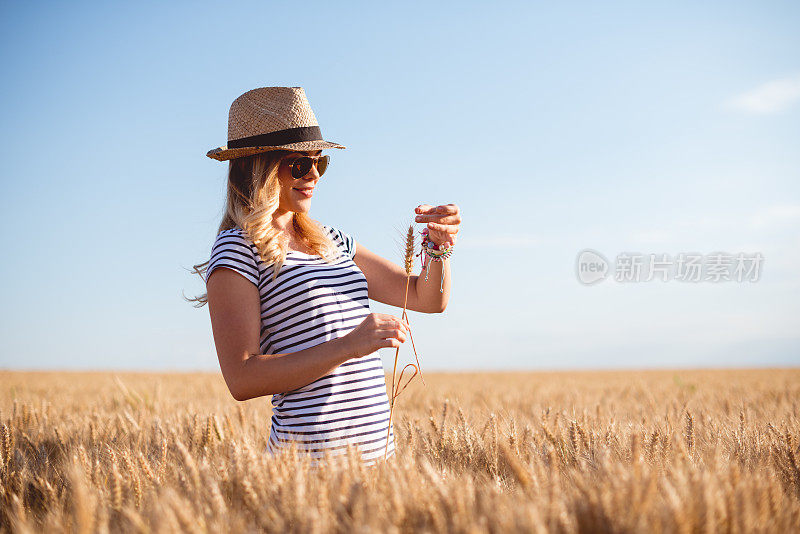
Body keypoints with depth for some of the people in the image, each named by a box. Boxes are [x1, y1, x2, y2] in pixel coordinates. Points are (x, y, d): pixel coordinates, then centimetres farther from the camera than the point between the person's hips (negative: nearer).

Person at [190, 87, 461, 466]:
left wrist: (439, 244, -4)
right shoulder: (236, 250, -8)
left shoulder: (333, 242, 14)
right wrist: (348, 346, -24)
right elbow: (242, 380, -16)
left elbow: (429, 299, 16)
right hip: (312, 456, -7)